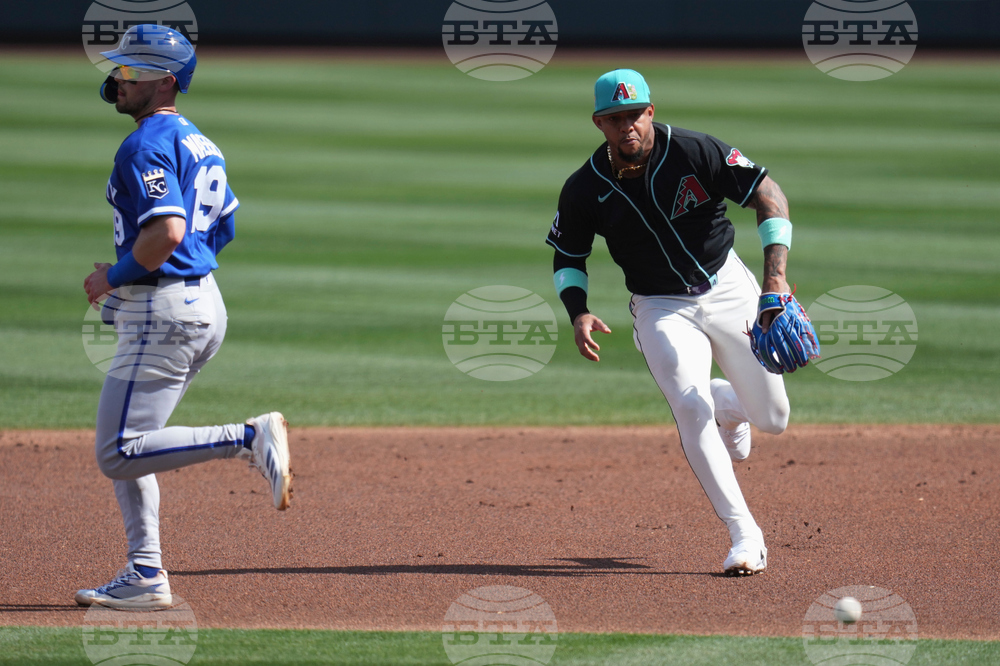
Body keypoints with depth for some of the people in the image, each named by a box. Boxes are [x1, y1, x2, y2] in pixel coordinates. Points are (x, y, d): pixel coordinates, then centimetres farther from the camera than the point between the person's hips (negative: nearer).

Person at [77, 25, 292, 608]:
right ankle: (145, 578, 14)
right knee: (123, 448, 15)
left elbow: (167, 230, -28)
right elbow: (224, 228, 26)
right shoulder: (199, 144, 17)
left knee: (120, 454, -12)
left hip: (162, 314, -10)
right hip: (203, 305, 10)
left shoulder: (147, 145, -14)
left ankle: (250, 439, -18)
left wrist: (114, 276, -13)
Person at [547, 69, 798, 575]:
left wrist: (775, 276, -24)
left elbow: (767, 194, -14)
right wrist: (578, 313, -16)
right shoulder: (585, 190, -12)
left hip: (729, 290, 1)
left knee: (773, 419, 7)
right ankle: (744, 538, -16)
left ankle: (726, 405, 45)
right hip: (661, 308, -1)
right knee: (690, 411, -22)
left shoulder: (695, 152, -18)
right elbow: (568, 257, 3)